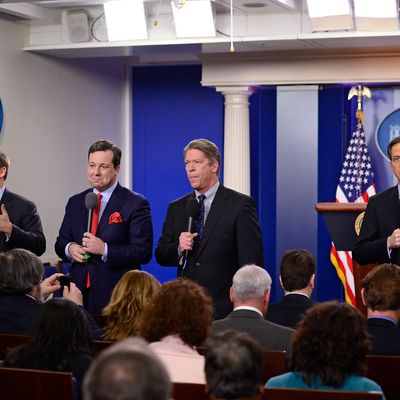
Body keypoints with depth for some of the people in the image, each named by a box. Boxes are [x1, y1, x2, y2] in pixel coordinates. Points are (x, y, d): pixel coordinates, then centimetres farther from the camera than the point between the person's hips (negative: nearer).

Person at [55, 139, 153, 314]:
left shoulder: (136, 203, -4)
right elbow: (61, 241, 18)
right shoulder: (75, 202, 14)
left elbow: (143, 252, -10)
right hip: (80, 292, 4)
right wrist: (69, 248, -6)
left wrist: (105, 249, -20)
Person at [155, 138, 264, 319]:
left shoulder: (241, 205, -3)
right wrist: (179, 249, -9)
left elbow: (252, 260, -5)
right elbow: (161, 255, 13)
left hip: (225, 309, -4)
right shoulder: (176, 208, 12)